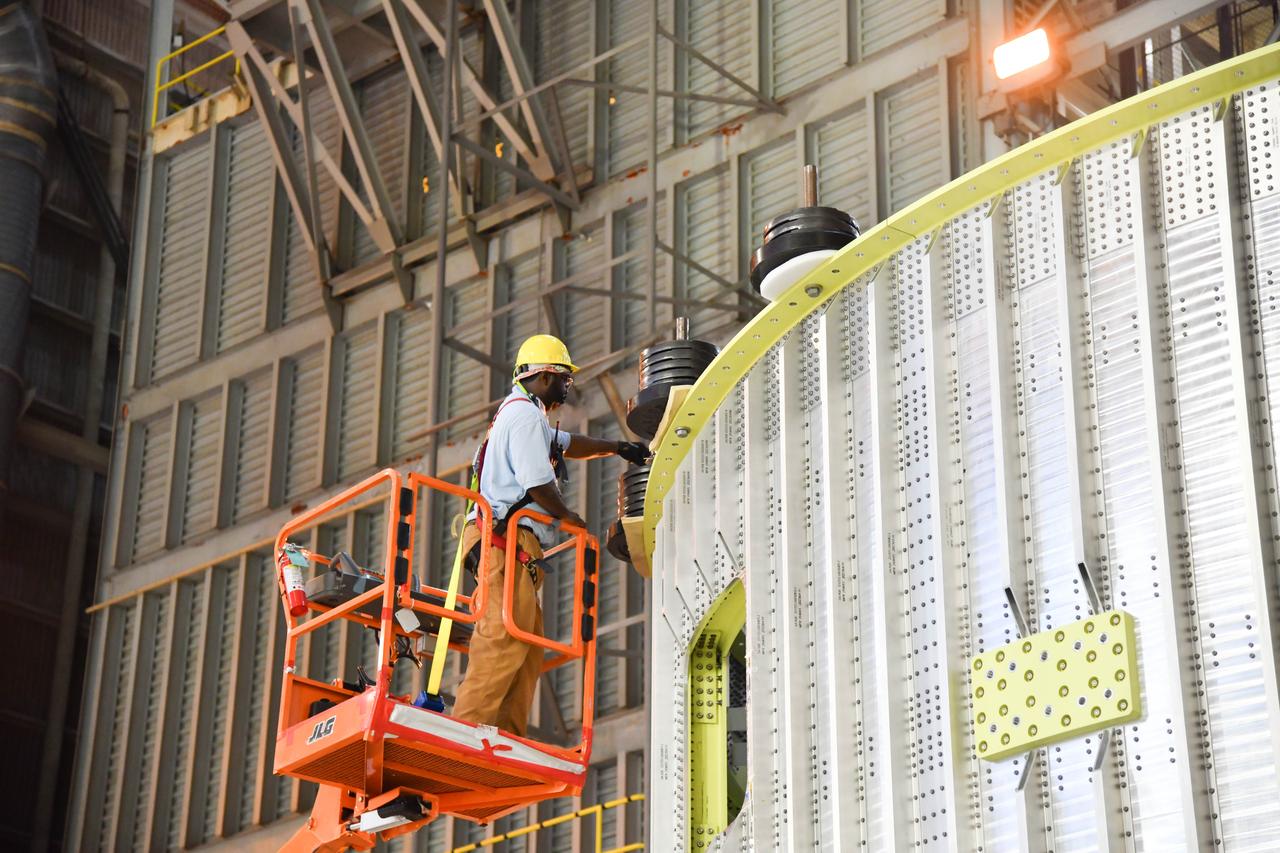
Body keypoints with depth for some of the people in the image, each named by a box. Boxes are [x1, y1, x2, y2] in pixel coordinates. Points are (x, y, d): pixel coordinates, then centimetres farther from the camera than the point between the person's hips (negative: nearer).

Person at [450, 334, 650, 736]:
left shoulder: (522, 414, 28)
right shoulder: (525, 415, -6)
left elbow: (567, 444, 45)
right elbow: (538, 482, -16)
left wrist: (617, 446, 46)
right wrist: (567, 516, 1)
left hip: (510, 543, 11)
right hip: (507, 538, -11)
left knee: (528, 645, 8)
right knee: (505, 639, -20)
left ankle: (507, 736, 3)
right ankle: (467, 726, -28)